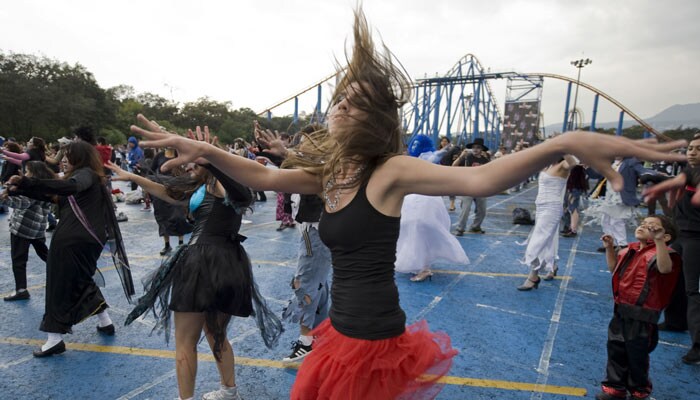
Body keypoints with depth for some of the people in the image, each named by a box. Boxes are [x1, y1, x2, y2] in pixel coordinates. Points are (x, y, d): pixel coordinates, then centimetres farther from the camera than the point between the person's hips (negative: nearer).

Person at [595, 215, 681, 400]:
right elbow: (615, 268, 23)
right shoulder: (631, 250, 9)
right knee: (615, 350, 16)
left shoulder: (660, 252, -15)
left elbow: (665, 268, -39)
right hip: (621, 310, 8)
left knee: (637, 354, 10)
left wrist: (659, 240, -44)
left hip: (642, 316, -7)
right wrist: (609, 248, 13)